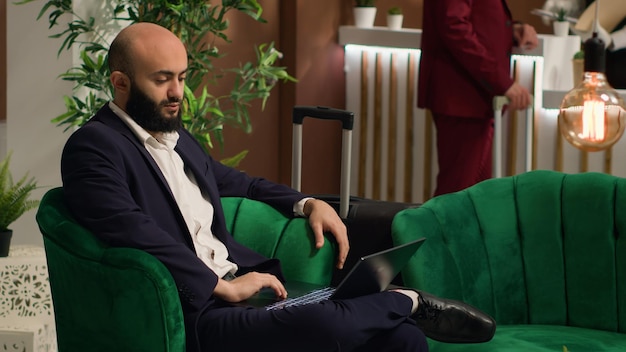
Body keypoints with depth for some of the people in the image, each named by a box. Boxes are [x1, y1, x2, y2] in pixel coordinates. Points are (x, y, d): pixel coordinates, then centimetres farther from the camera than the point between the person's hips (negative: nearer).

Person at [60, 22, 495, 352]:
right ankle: (409, 300, -3)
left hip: (241, 282, 9)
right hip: (193, 313, -8)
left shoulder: (175, 136, 19)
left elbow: (235, 182, 34)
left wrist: (309, 203, 17)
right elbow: (137, 235, -22)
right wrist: (223, 286, -20)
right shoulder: (93, 148, -8)